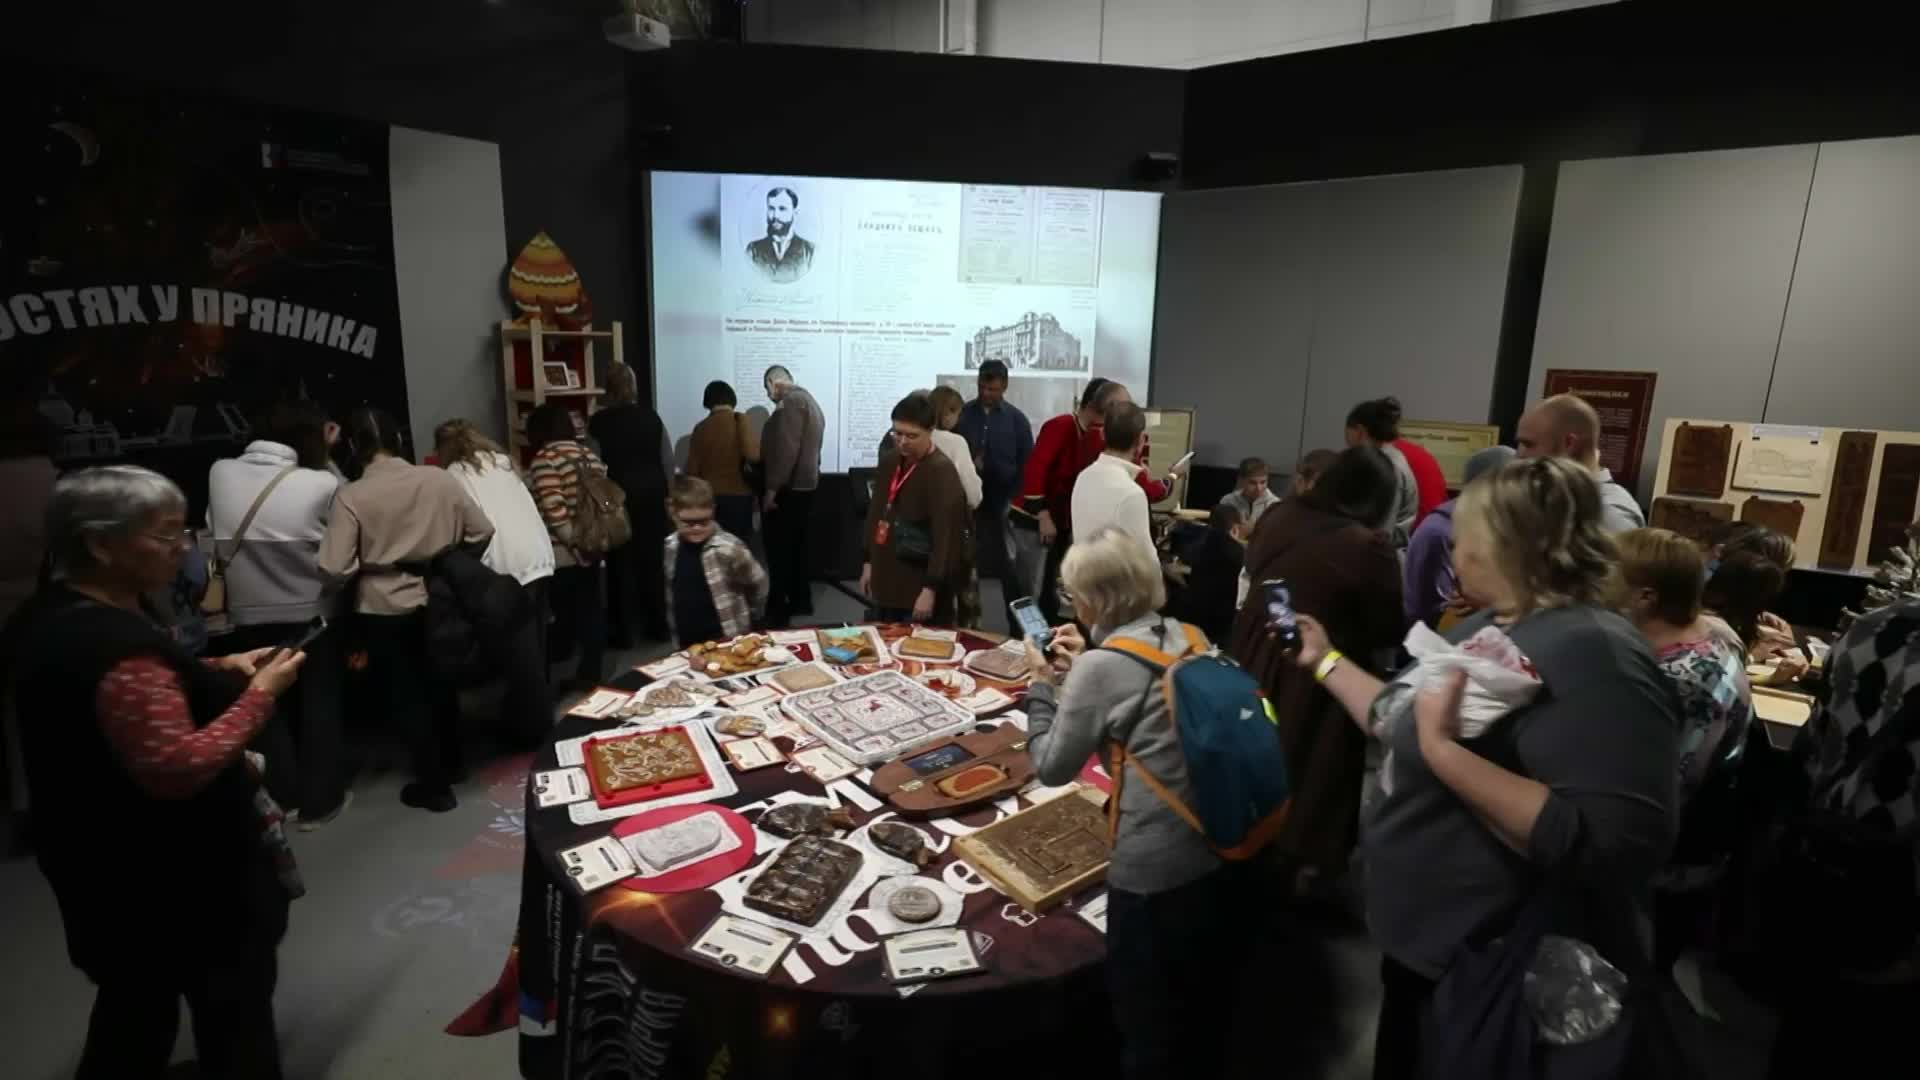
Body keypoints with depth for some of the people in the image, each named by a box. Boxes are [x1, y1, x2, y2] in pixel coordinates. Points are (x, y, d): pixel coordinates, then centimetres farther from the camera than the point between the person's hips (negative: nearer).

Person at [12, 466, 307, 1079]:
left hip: (109, 867, 9)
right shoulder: (114, 644, -31)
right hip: (178, 877, -9)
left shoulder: (52, 614, 2)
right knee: (233, 1010, 11)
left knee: (134, 1010, 26)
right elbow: (178, 769, -33)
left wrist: (217, 670, 5)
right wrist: (260, 694, -25)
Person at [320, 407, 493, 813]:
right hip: (438, 602, 3)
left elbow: (334, 570, -20)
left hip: (385, 612, -3)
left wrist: (368, 564, 2)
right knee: (439, 683, 23)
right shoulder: (439, 478, -10)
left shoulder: (350, 497, -17)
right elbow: (482, 532, -4)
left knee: (406, 696, 12)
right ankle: (452, 764, 39)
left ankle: (434, 785, 22)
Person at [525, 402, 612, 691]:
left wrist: (575, 543, -15)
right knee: (591, 607, 12)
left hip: (563, 553, -7)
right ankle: (593, 671, 20)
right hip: (591, 546, 7)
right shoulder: (589, 454, 8)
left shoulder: (546, 459, -14)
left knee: (564, 614, 5)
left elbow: (554, 509, -22)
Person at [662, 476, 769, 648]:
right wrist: (676, 633, 15)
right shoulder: (670, 548, -3)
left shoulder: (728, 548, -20)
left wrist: (747, 615, 5)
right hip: (688, 643, 5)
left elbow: (758, 583, -8)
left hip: (730, 640, -5)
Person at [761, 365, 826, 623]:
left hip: (787, 489, -10)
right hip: (804, 485, 10)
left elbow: (786, 449, -22)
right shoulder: (807, 400, 19)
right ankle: (801, 602, 19)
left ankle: (778, 609, -4)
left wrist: (772, 488, -21)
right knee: (799, 547, 13)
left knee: (780, 551, -7)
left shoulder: (791, 401, -13)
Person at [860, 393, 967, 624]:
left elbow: (946, 536, -21)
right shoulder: (889, 462, 7)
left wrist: (930, 588, -23)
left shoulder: (942, 472, -18)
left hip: (919, 586, -7)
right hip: (886, 580, 8)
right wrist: (869, 562, 17)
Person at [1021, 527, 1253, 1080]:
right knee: (1208, 1010, 28)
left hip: (1157, 872, -7)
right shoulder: (1188, 637, 3)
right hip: (1225, 852, 7)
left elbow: (1052, 767, -6)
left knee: (1150, 1030, 18)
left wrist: (1043, 685, 5)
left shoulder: (1100, 665, -17)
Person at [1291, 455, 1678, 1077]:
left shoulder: (1590, 654, -25)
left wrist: (1443, 750, -35)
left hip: (1500, 983, -9)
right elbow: (1401, 720, 15)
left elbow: (1611, 846, -35)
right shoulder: (1492, 628, 5)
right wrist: (1325, 660, 17)